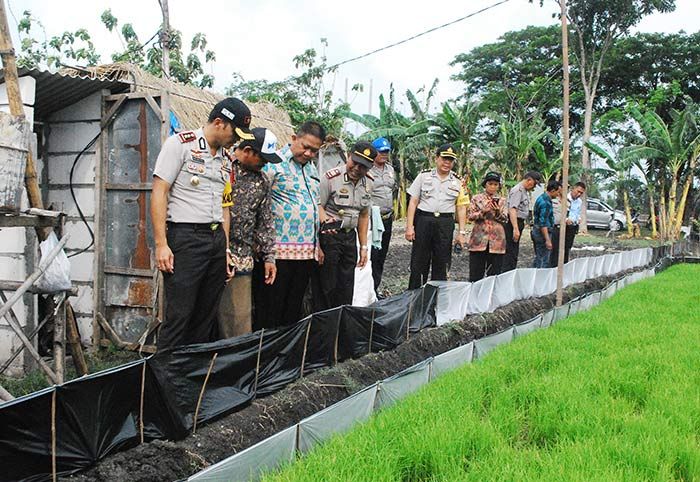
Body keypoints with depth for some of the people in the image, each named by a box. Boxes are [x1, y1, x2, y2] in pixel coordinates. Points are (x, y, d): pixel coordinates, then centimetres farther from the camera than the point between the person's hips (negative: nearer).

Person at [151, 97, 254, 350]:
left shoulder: (225, 159, 17)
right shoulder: (180, 144, -3)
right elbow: (159, 193, -9)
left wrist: (225, 251, 14)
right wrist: (161, 244, -15)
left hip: (217, 239, 7)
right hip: (185, 237, -7)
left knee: (206, 318, 9)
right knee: (178, 316, -7)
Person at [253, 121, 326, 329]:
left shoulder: (312, 169, 17)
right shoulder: (273, 164, -7)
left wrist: (316, 245, 23)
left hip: (307, 253, 8)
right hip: (278, 251, -7)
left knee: (294, 309, 14)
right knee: (269, 312, -1)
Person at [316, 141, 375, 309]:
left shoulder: (367, 183, 9)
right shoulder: (331, 178, -13)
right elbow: (317, 206, -15)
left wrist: (363, 246, 15)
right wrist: (325, 220, -35)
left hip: (350, 236, 7)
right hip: (329, 236, -6)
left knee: (346, 288, 13)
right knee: (327, 286, -2)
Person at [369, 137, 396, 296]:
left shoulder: (390, 169, 15)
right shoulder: (367, 170, -11)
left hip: (387, 218, 8)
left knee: (382, 256, 12)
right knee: (372, 256, -9)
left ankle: (375, 287, 20)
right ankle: (371, 289, -4)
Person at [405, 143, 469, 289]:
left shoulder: (457, 182, 11)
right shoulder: (424, 176, 6)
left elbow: (461, 208, 9)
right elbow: (413, 202, 4)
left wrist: (462, 232, 1)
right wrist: (409, 226, -4)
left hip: (446, 224, 2)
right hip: (423, 221, -1)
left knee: (442, 263, 5)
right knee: (419, 261, 0)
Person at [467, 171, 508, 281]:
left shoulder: (502, 201, 11)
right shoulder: (477, 198, 6)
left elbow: (505, 218, 3)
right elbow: (470, 216, -1)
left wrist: (498, 212, -16)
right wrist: (483, 211, -15)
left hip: (496, 240, 2)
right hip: (479, 239, -1)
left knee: (494, 274, 3)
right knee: (476, 274, -1)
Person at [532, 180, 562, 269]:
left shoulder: (542, 197, 11)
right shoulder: (546, 202, -21)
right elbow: (543, 223, -25)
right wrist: (547, 240, -27)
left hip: (536, 231, 11)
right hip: (543, 232, -10)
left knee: (538, 258, 16)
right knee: (543, 261, -6)